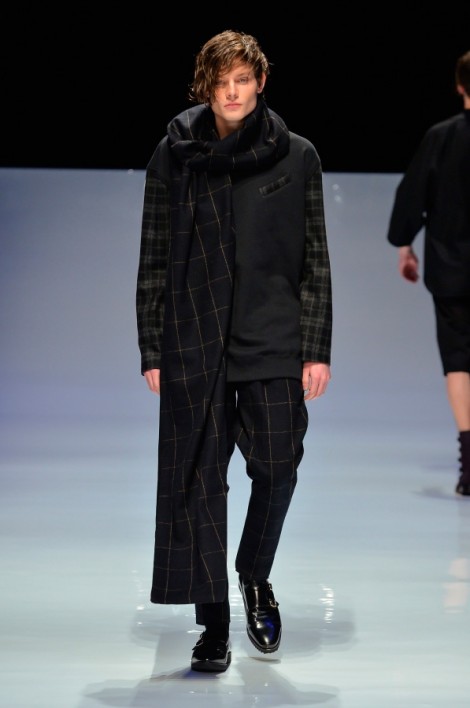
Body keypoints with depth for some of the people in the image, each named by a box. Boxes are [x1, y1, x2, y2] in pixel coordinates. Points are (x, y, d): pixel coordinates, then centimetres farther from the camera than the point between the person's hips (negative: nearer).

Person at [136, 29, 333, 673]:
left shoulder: (296, 156, 5)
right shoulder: (173, 156, 5)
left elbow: (316, 259, 6)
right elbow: (153, 259, 7)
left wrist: (317, 348, 0)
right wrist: (151, 349, 3)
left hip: (274, 339, 0)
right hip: (194, 341, 0)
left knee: (278, 468, -2)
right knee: (200, 478, -1)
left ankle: (255, 579, 27)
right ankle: (214, 625, 8)